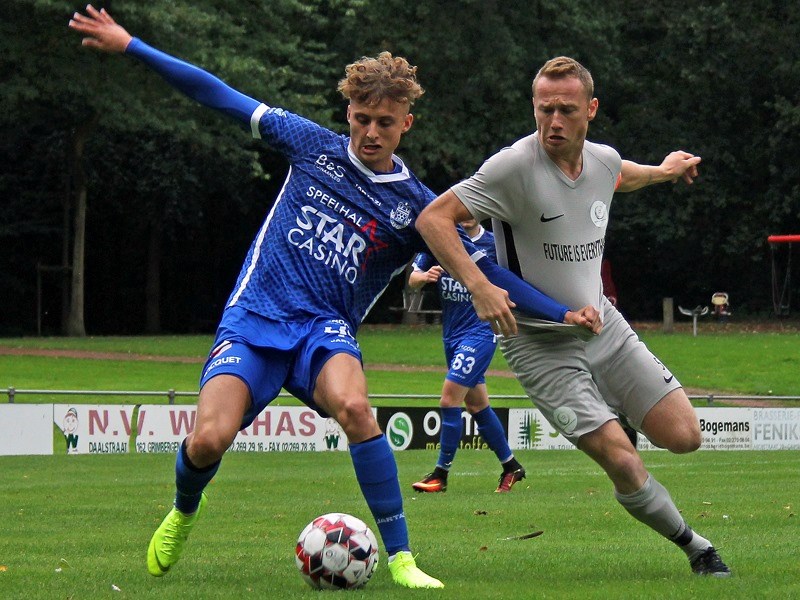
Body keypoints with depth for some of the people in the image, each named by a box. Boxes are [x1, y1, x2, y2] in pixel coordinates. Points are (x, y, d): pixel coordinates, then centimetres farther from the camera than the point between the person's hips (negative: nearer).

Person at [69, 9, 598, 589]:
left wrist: (563, 312, -2)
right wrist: (129, 46, 7)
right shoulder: (314, 146, 5)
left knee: (353, 406, -35)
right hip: (253, 319, 1)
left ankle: (400, 557, -24)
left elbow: (487, 272, 8)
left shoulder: (417, 208, 3)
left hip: (324, 329, -1)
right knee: (208, 441, -21)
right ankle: (184, 512, 17)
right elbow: (222, 96, 8)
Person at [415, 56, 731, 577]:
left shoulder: (603, 160, -1)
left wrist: (664, 170, 39)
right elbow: (433, 218, -23)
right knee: (622, 461, -16)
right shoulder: (515, 167, -22)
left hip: (603, 325, 6)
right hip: (540, 343, -6)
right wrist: (479, 286, -33)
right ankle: (692, 544, 7)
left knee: (684, 437, -4)